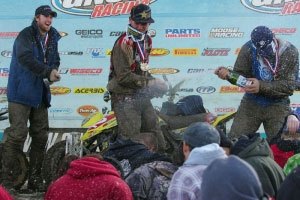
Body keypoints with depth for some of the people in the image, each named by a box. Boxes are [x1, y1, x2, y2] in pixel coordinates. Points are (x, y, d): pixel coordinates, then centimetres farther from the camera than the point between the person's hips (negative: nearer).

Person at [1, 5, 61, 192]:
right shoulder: (25, 36, -11)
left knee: (41, 136, 9)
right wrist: (48, 71, -34)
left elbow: (55, 60, 17)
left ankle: (35, 179, 19)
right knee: (17, 134, -12)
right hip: (21, 92, -8)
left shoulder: (52, 38, 13)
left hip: (41, 94, 8)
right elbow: (25, 58, -26)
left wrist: (53, 72, -6)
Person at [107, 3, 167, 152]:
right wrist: (150, 82, -22)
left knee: (157, 140, 11)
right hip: (125, 99, -9)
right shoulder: (123, 43, -15)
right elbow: (123, 76, -22)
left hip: (142, 98, 9)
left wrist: (154, 84, 5)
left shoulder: (146, 41, 14)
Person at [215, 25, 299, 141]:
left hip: (277, 106, -1)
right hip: (251, 103, 2)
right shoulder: (248, 49, -11)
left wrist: (261, 86, -30)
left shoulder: (290, 53, -15)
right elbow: (241, 75, -3)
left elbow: (289, 86, -19)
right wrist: (227, 74, -26)